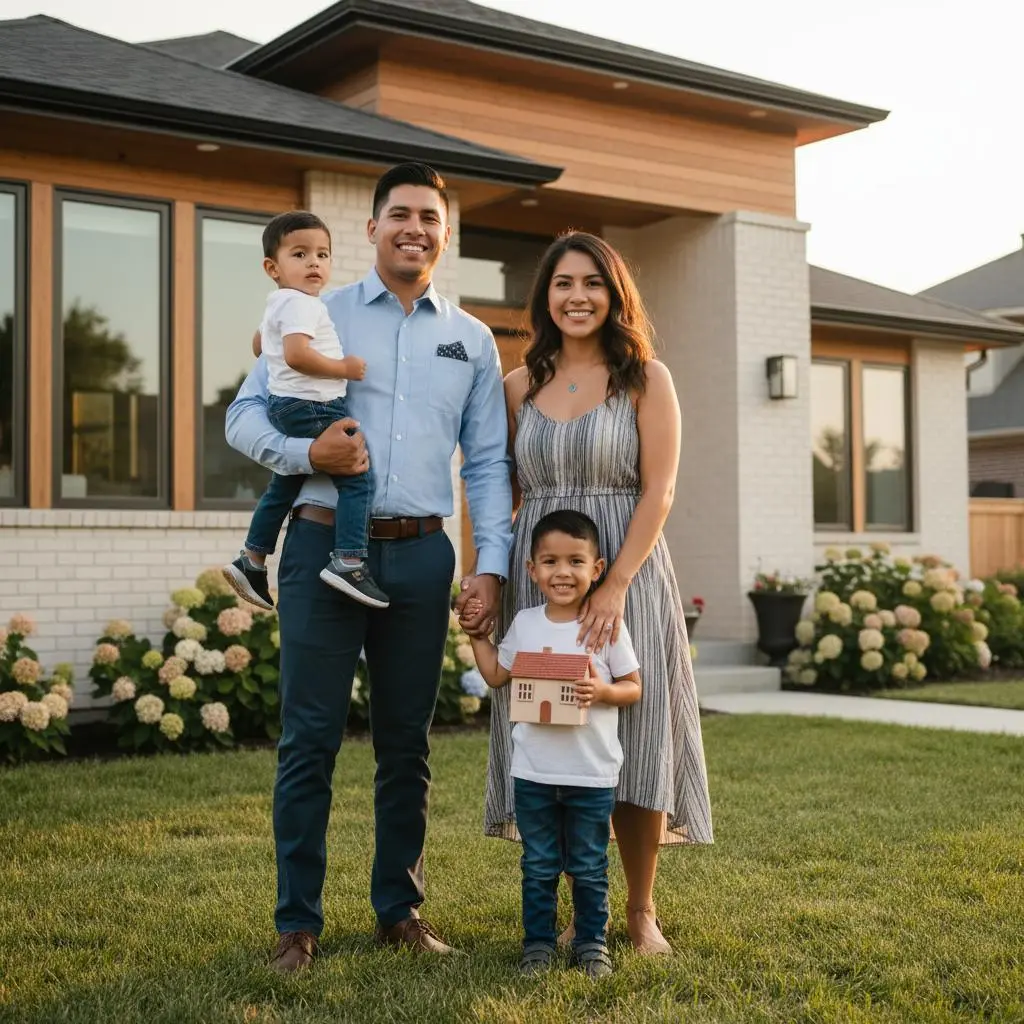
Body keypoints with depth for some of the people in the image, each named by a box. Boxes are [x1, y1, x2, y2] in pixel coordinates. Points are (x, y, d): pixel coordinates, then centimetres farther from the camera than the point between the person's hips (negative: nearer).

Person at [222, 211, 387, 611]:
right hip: (312, 408, -11)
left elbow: (258, 344, 33)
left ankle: (251, 560, 27)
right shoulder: (300, 303, -16)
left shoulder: (277, 304, 18)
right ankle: (348, 563, -19)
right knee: (357, 477, -13)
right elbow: (296, 354, -29)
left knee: (284, 486, 21)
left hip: (285, 408, 11)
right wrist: (343, 368, -19)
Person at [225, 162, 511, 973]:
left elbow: (488, 464, 11)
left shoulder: (472, 340, 13)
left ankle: (400, 908, 22)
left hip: (421, 553, 3)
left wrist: (492, 564, 1)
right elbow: (245, 416, 3)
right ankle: (298, 922, 8)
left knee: (407, 741, 9)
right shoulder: (320, 317, 6)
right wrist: (309, 452, -16)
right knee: (310, 738, -2)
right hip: (325, 543, -2)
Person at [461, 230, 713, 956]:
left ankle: (642, 910, 15)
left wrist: (616, 585, -17)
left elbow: (659, 492, -6)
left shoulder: (646, 379, 2)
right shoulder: (521, 386, 10)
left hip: (628, 573, -2)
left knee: (632, 737, 1)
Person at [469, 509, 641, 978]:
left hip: (592, 775, -2)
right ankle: (537, 943, 23)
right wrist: (476, 632, 11)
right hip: (533, 772, 2)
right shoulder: (524, 624, 3)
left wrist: (603, 691, -21)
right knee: (538, 867, 11)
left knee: (589, 868, 10)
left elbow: (633, 687, -2)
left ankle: (591, 941, 24)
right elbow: (497, 676, 15)